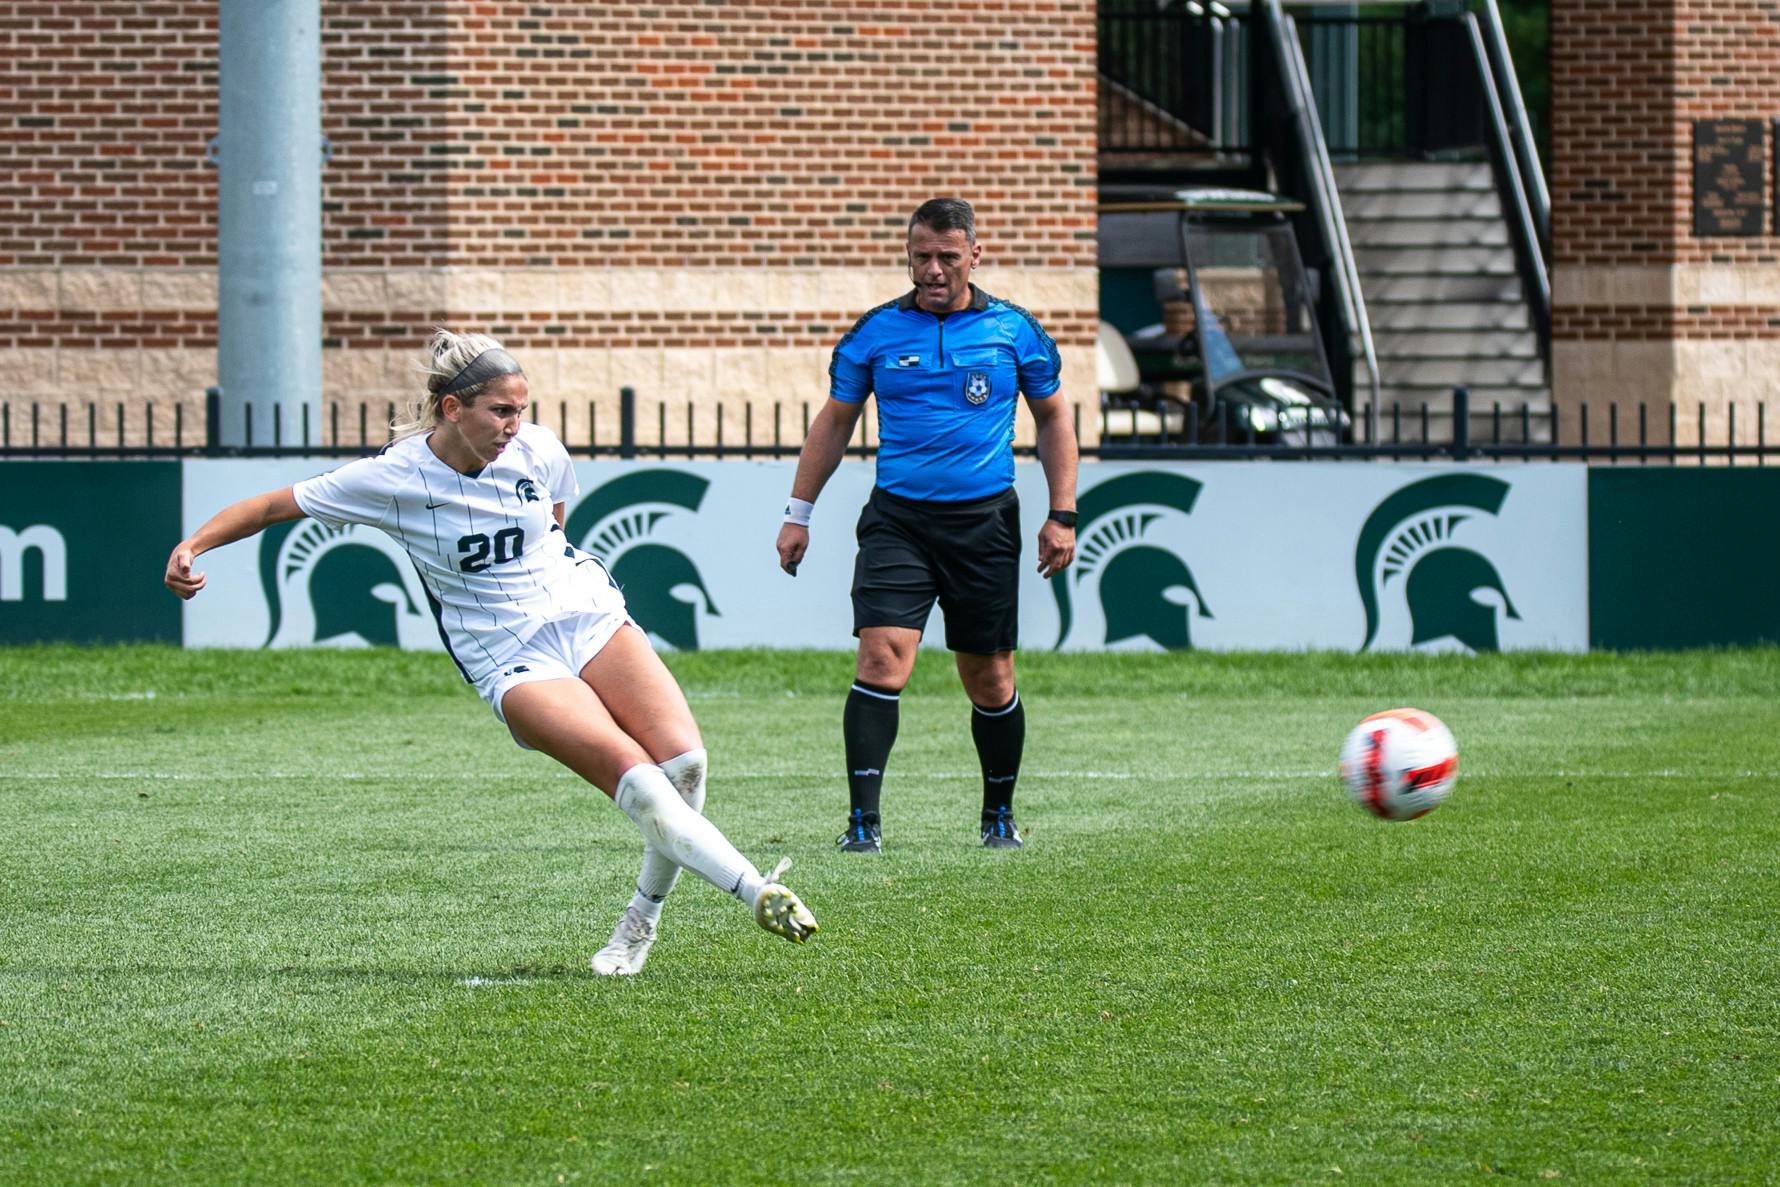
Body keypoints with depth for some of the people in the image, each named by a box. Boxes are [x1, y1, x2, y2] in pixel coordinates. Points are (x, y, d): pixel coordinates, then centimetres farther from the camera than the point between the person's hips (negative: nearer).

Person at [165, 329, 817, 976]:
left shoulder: (540, 451, -1)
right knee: (637, 777, -26)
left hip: (588, 615, 4)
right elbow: (272, 507, -2)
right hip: (512, 665, -4)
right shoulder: (393, 478, -10)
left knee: (683, 760, -19)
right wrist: (193, 546, -12)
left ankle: (642, 919, 0)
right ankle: (758, 894, -23)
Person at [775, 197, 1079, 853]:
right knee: (882, 657, -16)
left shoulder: (1014, 330, 3)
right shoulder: (876, 332, 3)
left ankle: (999, 815, 26)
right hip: (897, 521, 0)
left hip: (985, 522, 0)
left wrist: (1061, 515, 6)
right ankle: (863, 818, -16)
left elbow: (1052, 418, 13)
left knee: (990, 678, 6)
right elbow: (835, 422, 13)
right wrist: (798, 513, 11)